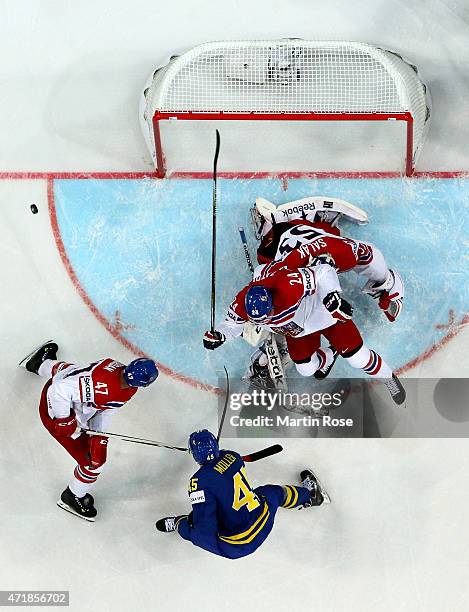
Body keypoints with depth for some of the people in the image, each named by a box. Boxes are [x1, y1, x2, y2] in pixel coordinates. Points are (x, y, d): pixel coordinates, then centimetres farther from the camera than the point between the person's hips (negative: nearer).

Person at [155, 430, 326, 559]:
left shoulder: (200, 480, -23)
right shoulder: (233, 456, -3)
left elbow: (204, 526, -24)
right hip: (265, 521, 7)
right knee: (275, 493, 38)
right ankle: (308, 492, 59)